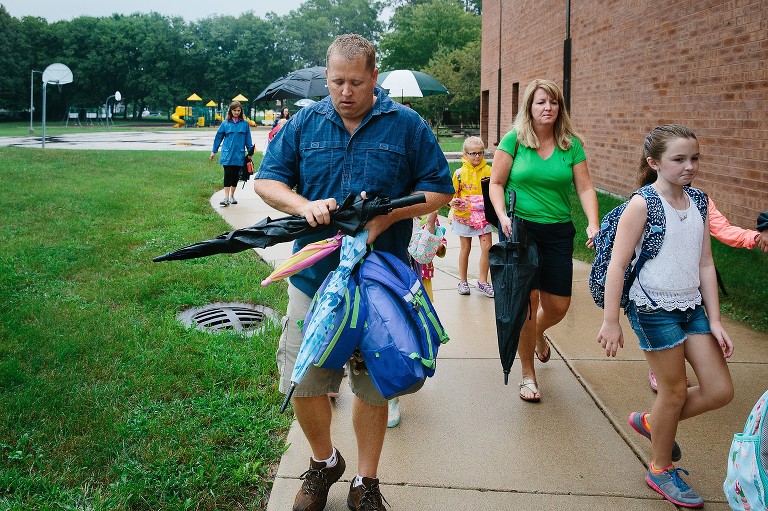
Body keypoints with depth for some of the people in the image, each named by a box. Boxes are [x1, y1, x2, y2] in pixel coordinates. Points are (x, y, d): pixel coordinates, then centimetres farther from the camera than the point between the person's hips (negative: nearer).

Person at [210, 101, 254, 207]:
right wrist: (214, 151, 9)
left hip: (239, 155, 1)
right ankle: (226, 197, -8)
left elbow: (248, 139, 6)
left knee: (235, 176, 9)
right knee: (228, 175, -6)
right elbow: (218, 137, 8)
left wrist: (250, 152, 4)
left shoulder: (244, 124, 2)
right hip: (227, 154, -1)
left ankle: (232, 196, 21)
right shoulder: (225, 123, 2)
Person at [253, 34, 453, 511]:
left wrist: (388, 215, -16)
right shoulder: (304, 123, 5)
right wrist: (304, 205, -13)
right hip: (314, 277, 2)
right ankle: (324, 462, 35)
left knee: (374, 387, 9)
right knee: (302, 383, 6)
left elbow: (440, 189, 1)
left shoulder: (407, 125, 0)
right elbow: (266, 179, 8)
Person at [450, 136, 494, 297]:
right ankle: (463, 281, 22)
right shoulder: (460, 173, -3)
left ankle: (482, 281, 11)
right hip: (464, 215, -1)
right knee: (465, 249, 9)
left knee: (487, 247, -4)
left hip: (483, 215, 1)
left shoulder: (488, 170, -2)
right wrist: (453, 202, -17)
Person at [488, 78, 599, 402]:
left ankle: (538, 333, 45)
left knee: (558, 305, 6)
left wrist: (593, 224, -13)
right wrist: (503, 216, -16)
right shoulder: (514, 139, -2)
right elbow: (496, 184, -1)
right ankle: (527, 374, 13)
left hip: (558, 232, 3)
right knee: (527, 299, -5)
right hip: (519, 229, -3)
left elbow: (585, 187, 1)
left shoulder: (571, 144, 4)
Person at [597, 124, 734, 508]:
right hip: (654, 308, -6)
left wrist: (715, 320, 5)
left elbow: (705, 265, 8)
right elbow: (617, 264, -14)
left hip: (692, 307, 7)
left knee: (720, 391, 6)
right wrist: (610, 321, -14)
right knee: (675, 391, 4)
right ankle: (661, 471, 28)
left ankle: (651, 422, 31)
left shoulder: (698, 203, 5)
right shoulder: (642, 204, -14)